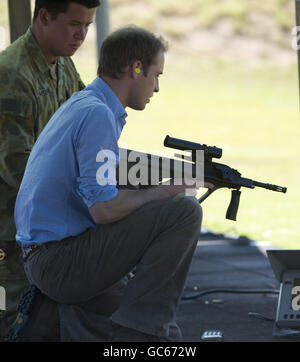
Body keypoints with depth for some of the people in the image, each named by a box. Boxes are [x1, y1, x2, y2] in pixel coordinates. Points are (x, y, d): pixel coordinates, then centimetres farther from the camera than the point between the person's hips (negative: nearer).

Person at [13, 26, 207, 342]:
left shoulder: (80, 104, 16)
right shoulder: (98, 114, -15)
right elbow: (104, 208, -22)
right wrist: (162, 192, -7)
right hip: (62, 262, -10)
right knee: (184, 212, -16)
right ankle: (137, 330, -14)